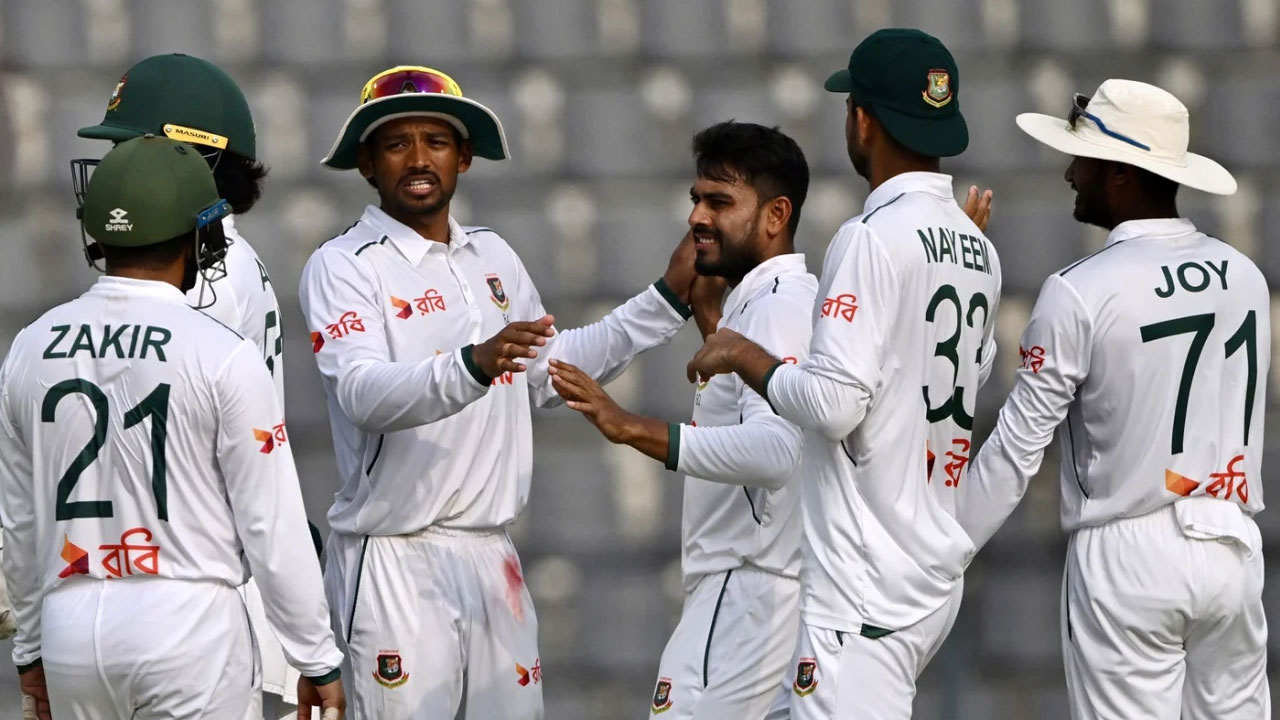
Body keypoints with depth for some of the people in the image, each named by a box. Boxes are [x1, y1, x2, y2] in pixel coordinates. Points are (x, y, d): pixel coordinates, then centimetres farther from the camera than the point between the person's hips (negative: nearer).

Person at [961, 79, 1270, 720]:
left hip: (1130, 553, -5)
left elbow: (1017, 448, -8)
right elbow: (1241, 418, 12)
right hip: (1232, 546, 5)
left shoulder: (1080, 293, -11)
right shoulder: (1245, 277, 6)